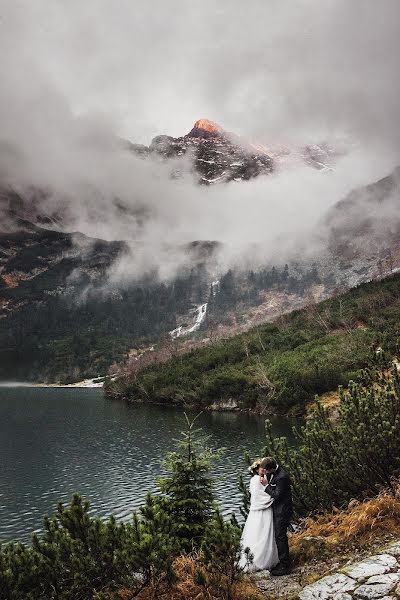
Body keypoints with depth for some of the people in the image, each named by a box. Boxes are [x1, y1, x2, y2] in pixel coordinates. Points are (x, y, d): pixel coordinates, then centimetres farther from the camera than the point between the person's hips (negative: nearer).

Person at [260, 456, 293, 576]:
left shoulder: (282, 477, -28)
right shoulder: (273, 473, 1)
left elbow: (277, 495, -23)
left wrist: (266, 485, -17)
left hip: (282, 511, -10)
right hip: (277, 509, 10)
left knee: (280, 537, -3)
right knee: (279, 536, 17)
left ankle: (285, 566, 8)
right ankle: (283, 562, 30)